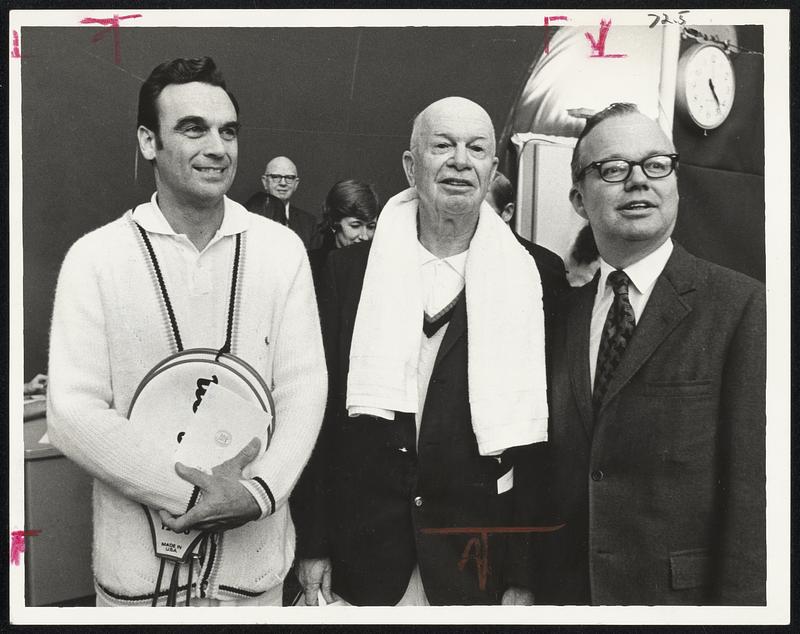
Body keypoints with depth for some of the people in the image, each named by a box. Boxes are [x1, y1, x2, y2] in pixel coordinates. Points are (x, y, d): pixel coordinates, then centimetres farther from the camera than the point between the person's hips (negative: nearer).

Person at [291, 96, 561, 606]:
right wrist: (312, 545, 1)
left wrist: (523, 577, -3)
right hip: (361, 557, 1)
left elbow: (534, 440, -4)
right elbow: (320, 412, 1)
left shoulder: (532, 280, -4)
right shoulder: (351, 270, 0)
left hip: (477, 563, 0)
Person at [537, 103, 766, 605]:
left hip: (684, 598, -4)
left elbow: (751, 488, -14)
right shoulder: (565, 313, 6)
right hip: (568, 590, 5)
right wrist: (535, 590, 5)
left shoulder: (743, 305, -10)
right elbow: (554, 477, 8)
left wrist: (739, 604, -16)